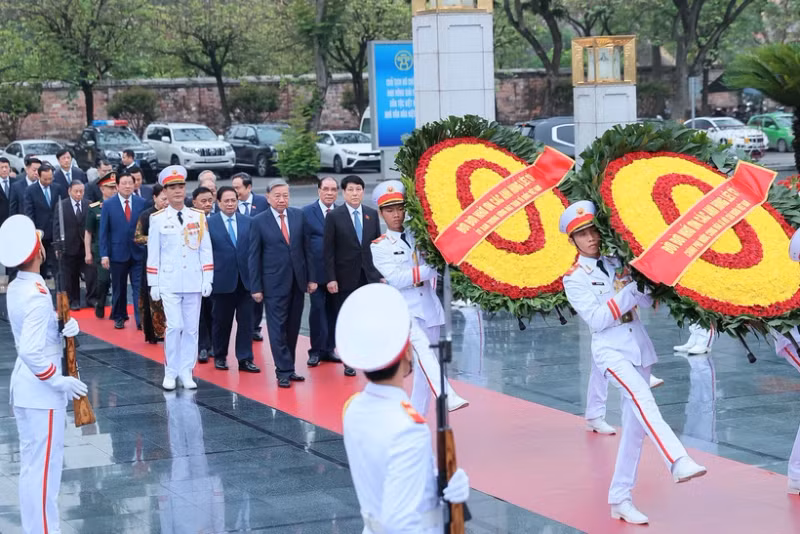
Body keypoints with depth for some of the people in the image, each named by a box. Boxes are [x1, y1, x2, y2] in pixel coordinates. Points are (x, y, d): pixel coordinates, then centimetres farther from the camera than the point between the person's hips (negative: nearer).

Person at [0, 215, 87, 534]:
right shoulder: (38, 296, -24)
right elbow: (30, 350, -31)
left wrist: (64, 330, -1)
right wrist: (58, 381, -22)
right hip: (42, 391, -10)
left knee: (31, 465, 19)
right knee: (42, 469, -1)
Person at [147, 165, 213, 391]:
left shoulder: (199, 217, 5)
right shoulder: (157, 219, 1)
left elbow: (206, 250, 7)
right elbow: (153, 253, 3)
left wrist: (207, 280, 1)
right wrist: (153, 284, 1)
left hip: (194, 282, 2)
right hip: (169, 282, -2)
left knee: (191, 328, 4)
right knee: (174, 326, -10)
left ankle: (186, 372, 13)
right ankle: (170, 372, 2)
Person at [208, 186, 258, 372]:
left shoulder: (248, 222, 6)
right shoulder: (209, 223, -1)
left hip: (245, 279, 2)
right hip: (222, 280, -2)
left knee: (246, 321, 2)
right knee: (221, 321, 9)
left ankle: (245, 359, 7)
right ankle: (219, 357, 24)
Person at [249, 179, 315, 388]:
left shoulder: (299, 216, 5)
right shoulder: (259, 221, -4)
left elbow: (307, 248, 9)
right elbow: (254, 257, -2)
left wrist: (311, 277, 5)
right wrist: (256, 287, -5)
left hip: (297, 281, 4)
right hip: (274, 283, -4)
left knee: (293, 327, 9)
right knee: (278, 327, -3)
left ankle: (288, 368, 17)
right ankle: (283, 372, -1)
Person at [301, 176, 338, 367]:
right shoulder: (307, 212, 0)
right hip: (317, 270, -3)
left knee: (333, 309, 8)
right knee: (317, 308, -2)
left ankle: (328, 349, 17)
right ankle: (316, 350, 5)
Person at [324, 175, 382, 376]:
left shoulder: (372, 214, 7)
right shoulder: (334, 216, -3)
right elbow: (329, 251, -4)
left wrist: (382, 274, 6)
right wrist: (331, 278, -10)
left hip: (370, 276, 3)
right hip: (346, 278, -2)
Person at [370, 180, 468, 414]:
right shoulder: (379, 247, 2)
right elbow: (396, 278, -12)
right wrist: (431, 269, -20)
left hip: (429, 307, 5)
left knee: (423, 367, 7)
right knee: (422, 348, -29)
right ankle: (448, 397, -42)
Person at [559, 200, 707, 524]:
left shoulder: (617, 264, 11)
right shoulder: (574, 278, 0)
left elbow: (647, 301, 3)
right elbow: (597, 319, -12)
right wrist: (629, 289, -16)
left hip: (639, 347, 5)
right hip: (610, 350, -5)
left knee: (634, 425, 4)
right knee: (640, 398, -32)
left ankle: (620, 500, 11)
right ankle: (678, 462, -50)